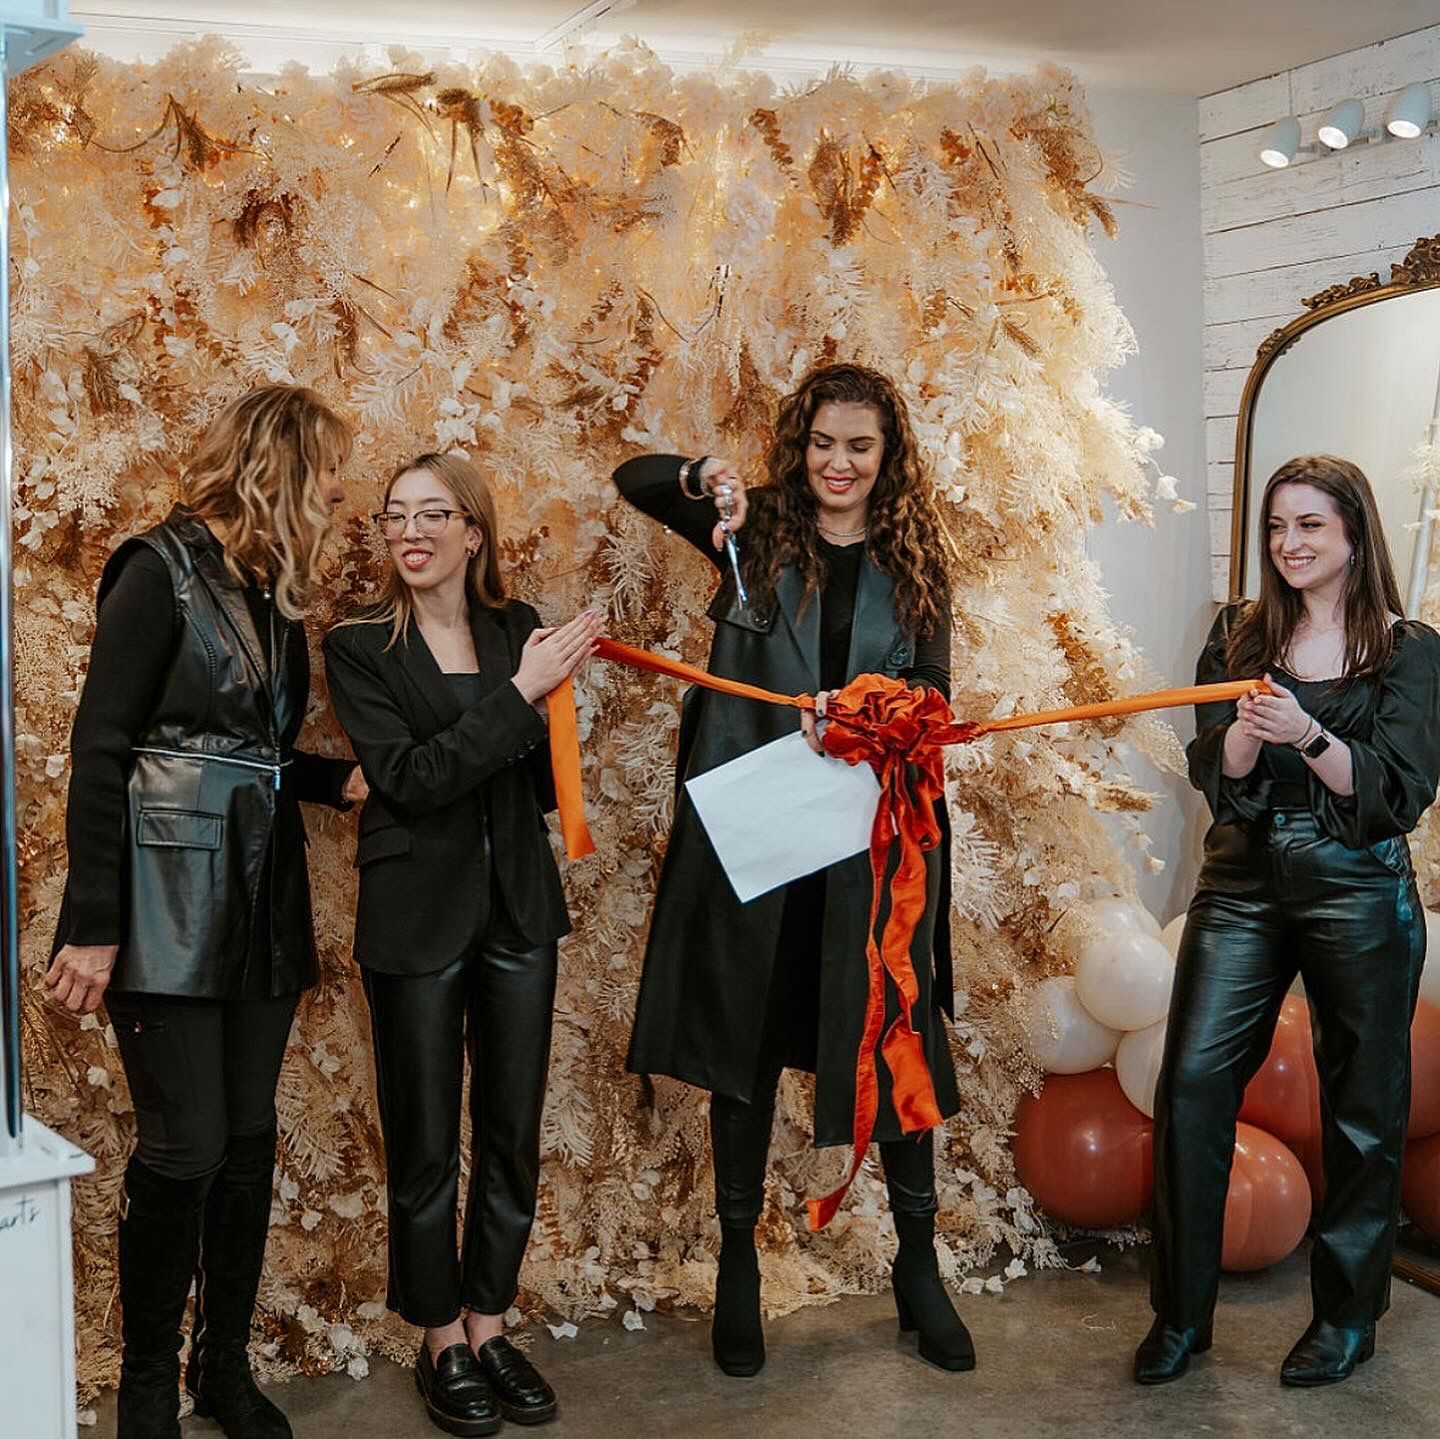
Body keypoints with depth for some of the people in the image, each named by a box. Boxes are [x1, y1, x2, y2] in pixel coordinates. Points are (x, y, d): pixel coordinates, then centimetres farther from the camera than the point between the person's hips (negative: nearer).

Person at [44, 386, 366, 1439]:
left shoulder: (278, 595, 14)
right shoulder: (162, 572, -8)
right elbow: (100, 753, -13)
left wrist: (341, 779, 1)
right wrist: (93, 925, -16)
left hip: (263, 906, 7)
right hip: (170, 906, -7)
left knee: (249, 1143, 11)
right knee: (184, 1149, -3)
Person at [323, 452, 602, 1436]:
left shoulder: (519, 629, 4)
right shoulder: (360, 647, -5)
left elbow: (543, 782, 7)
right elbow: (408, 779, -17)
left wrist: (555, 692, -11)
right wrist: (519, 692, -20)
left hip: (518, 907, 3)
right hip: (419, 914, -3)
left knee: (513, 1132, 10)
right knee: (426, 1143, 6)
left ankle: (489, 1325, 26)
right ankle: (441, 1341, 23)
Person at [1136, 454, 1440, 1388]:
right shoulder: (1240, 637, 8)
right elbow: (1213, 773, 2)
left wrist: (1308, 735, -24)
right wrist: (1247, 727, -20)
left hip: (1360, 897, -2)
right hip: (1242, 884, 2)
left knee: (1362, 1106, 6)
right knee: (1192, 1080, -6)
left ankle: (1349, 1316, 23)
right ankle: (1181, 1313, 6)